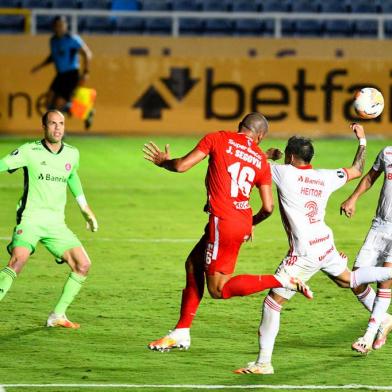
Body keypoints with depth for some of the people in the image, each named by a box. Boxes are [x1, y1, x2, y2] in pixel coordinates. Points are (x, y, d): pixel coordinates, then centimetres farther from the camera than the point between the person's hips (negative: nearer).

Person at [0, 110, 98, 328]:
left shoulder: (72, 154, 8)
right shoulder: (30, 151, -7)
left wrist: (85, 209, 34)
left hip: (56, 224, 6)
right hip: (30, 218, -6)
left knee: (83, 265, -2)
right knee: (18, 261, -29)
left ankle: (57, 316, 11)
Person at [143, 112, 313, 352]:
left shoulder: (218, 139, -4)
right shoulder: (261, 161, 8)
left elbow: (181, 166, -5)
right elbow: (268, 207, 4)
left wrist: (164, 161, 17)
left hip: (223, 222, -7)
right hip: (243, 221, 7)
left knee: (219, 289, -2)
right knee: (193, 264, 20)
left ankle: (283, 281, -14)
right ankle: (181, 334, 23)